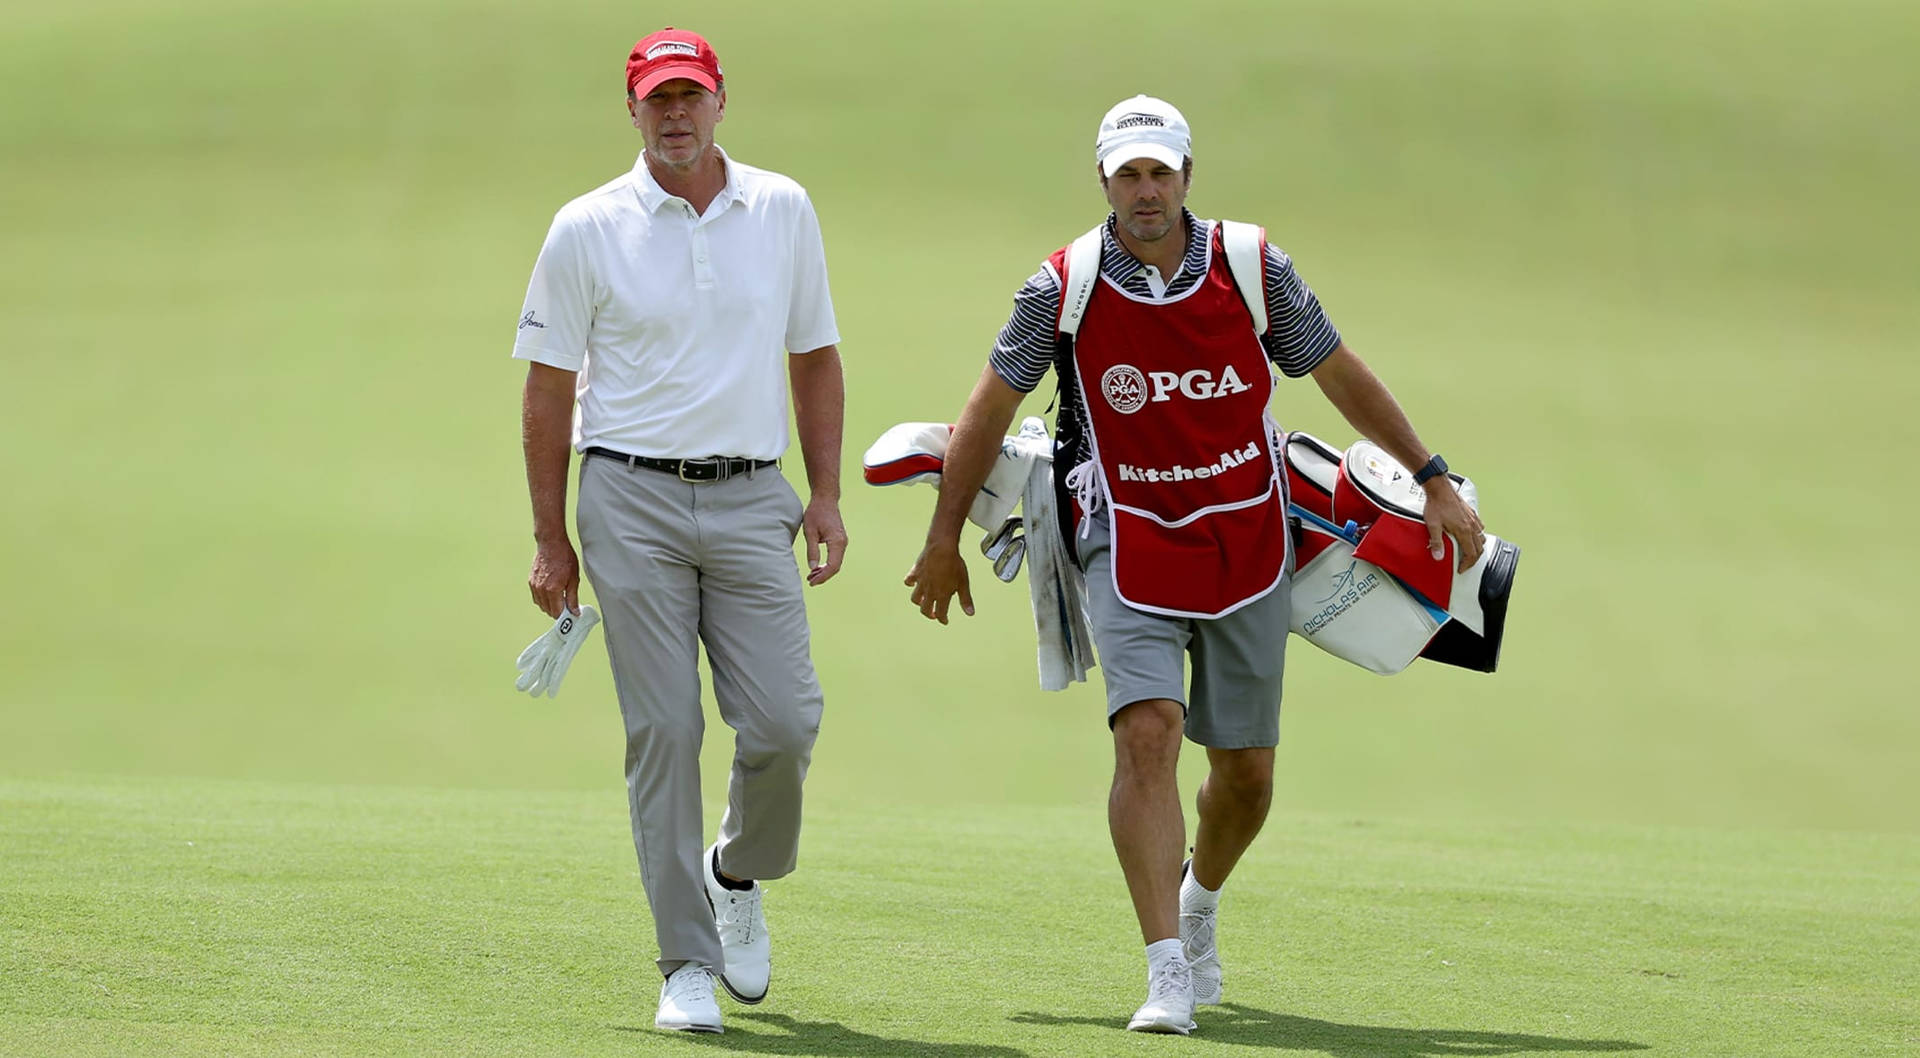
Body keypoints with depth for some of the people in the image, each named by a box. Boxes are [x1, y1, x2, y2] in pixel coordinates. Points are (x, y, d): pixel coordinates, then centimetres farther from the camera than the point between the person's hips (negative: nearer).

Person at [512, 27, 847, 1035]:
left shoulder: (783, 212, 8)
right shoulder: (588, 229, 1)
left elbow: (815, 358, 16)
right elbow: (549, 388, 4)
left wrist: (826, 493, 7)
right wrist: (551, 541, 1)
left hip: (751, 500, 2)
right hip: (634, 503, -2)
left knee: (784, 723, -8)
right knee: (663, 734, -5)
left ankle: (738, 876, 22)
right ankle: (688, 966, 0)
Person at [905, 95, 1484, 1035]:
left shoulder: (1253, 269, -3)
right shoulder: (1064, 288, -6)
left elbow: (1341, 376, 9)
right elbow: (989, 409, 6)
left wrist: (1433, 482, 12)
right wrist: (943, 543, 11)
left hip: (1245, 544, 2)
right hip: (1128, 543, -2)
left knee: (1246, 771, 7)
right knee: (1147, 732, -21)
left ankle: (1199, 902, 39)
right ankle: (1168, 974, -24)